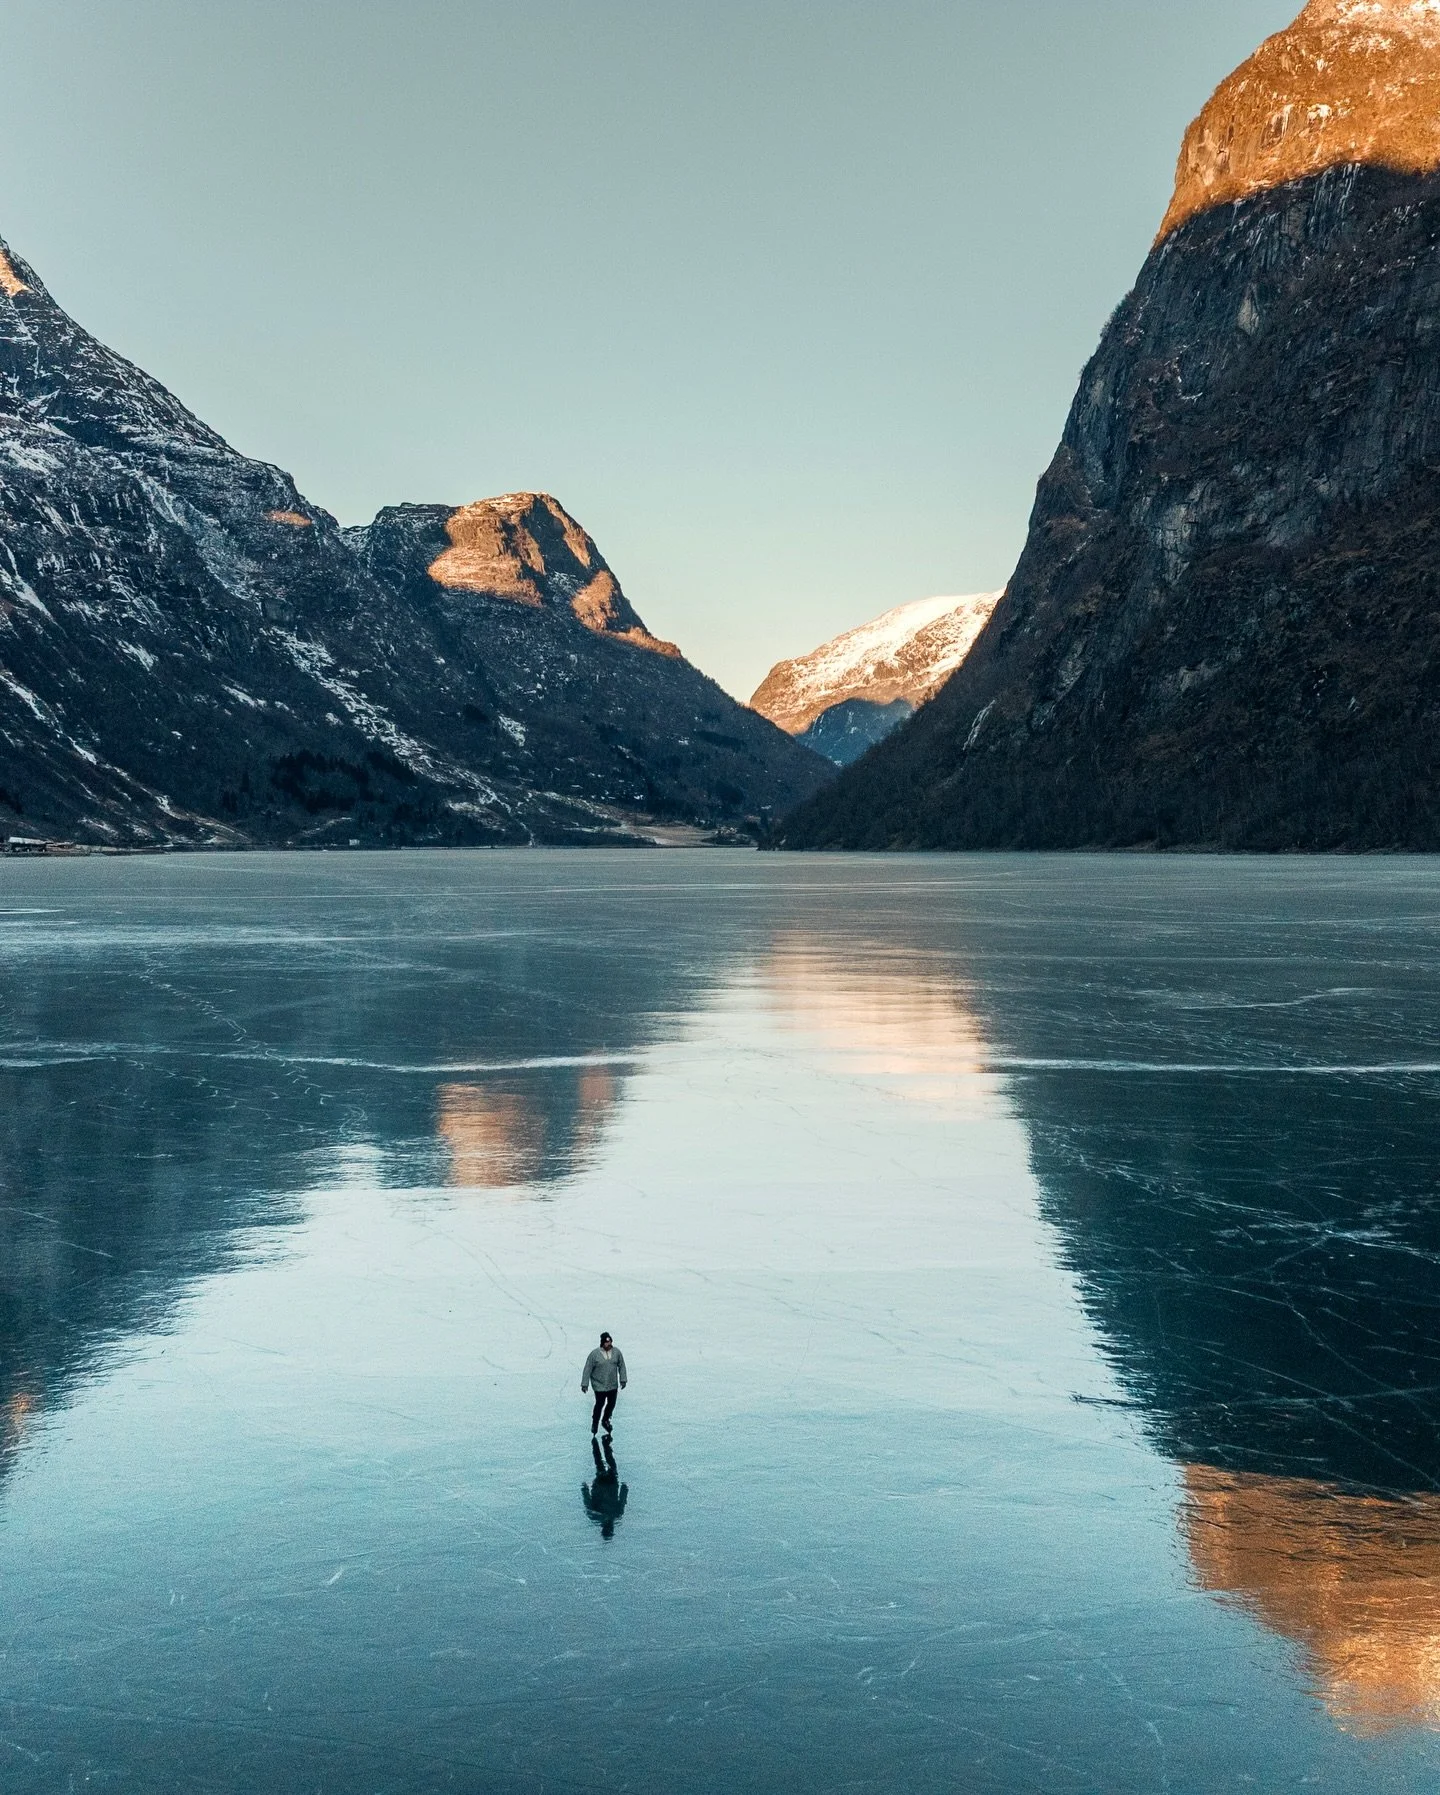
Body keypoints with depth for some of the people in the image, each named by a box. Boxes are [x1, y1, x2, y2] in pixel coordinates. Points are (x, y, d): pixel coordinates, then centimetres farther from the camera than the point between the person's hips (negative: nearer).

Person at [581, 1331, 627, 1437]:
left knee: (612, 1404, 13)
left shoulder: (617, 1352, -4)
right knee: (599, 1405, -2)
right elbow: (587, 1369, -10)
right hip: (599, 1386, -4)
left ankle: (606, 1420, 39)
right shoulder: (594, 1354, -14)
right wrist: (585, 1384, -9)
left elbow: (621, 1366, 7)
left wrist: (623, 1379, 4)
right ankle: (594, 1424, 18)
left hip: (613, 1385, 4)